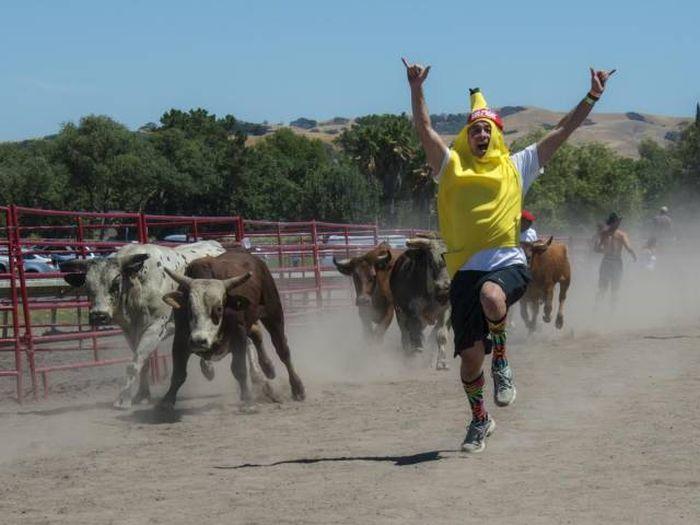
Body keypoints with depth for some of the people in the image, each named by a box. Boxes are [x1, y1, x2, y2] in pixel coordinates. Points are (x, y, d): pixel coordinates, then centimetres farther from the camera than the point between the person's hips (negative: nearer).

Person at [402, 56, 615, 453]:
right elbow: (425, 129, 2)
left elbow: (562, 132, 13)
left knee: (491, 295, -38)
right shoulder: (452, 168, 13)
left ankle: (502, 361, -10)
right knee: (470, 355, -1)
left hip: (508, 262, -1)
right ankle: (480, 420, 25)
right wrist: (417, 90, -9)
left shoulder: (516, 167, 13)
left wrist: (593, 97, 9)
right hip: (466, 268, 1)